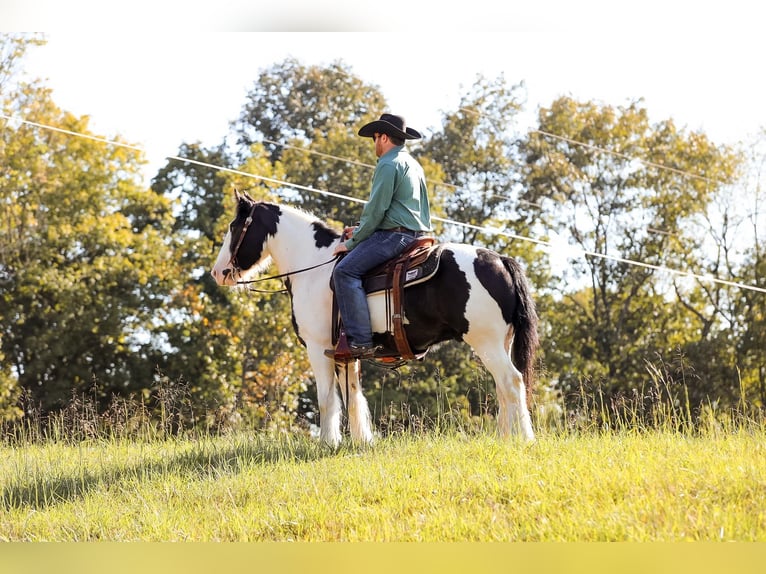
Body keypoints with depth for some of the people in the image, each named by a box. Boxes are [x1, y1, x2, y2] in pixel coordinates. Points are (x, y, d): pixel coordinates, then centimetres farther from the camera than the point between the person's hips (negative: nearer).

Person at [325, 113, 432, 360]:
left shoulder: (388, 164, -9)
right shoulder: (413, 164, 24)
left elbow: (376, 209, -15)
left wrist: (352, 243, -7)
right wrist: (362, 231, 22)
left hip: (395, 235, -11)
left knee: (345, 271, -20)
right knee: (350, 269, 25)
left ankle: (361, 341, -28)